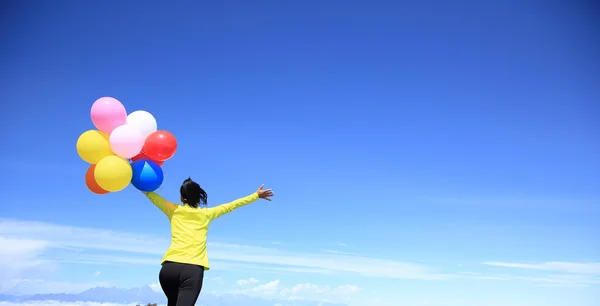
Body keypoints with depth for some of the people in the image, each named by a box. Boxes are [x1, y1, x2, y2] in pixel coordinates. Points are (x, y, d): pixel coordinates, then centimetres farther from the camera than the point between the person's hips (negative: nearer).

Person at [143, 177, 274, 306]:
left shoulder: (174, 210, 15)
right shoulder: (206, 213, 14)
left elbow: (150, 193, 25)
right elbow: (231, 205, 23)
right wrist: (256, 195, 32)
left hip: (170, 266, 2)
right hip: (193, 269, -2)